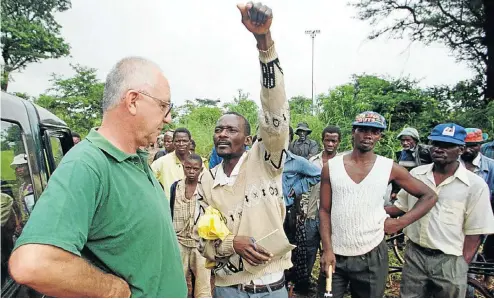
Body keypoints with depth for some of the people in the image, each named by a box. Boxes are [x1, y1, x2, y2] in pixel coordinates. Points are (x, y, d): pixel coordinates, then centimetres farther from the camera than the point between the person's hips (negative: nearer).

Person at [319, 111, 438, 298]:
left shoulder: (389, 168, -3)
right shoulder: (331, 167, -2)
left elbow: (429, 196, 5)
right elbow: (324, 211, 0)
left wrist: (399, 223, -5)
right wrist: (327, 250, -7)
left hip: (371, 256, 0)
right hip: (335, 255, 0)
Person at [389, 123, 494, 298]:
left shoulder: (475, 185, -9)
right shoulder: (415, 174, -1)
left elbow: (473, 232, -6)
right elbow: (401, 207, 8)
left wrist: (462, 266, -7)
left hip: (449, 262, -2)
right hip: (414, 256, 3)